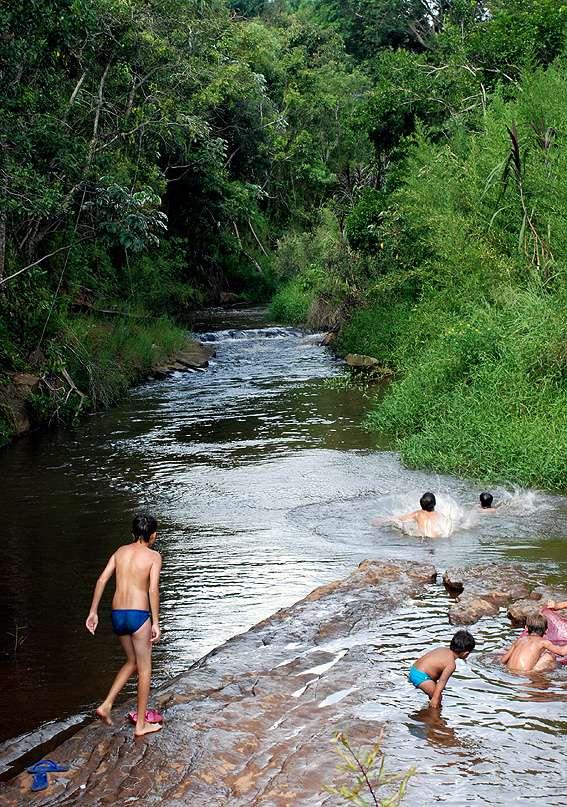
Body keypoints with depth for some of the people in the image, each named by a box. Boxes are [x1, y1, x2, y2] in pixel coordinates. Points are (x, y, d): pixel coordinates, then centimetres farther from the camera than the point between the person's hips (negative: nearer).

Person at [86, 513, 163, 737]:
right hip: (138, 615, -6)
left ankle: (106, 705, 13)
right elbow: (153, 590, -14)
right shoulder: (153, 556, -4)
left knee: (132, 663, 24)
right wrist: (156, 623, -13)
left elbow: (101, 580, 5)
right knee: (145, 669, 7)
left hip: (117, 615, 6)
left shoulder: (121, 551, 11)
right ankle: (141, 724, 12)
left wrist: (93, 612, 8)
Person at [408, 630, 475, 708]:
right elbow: (442, 682, -23)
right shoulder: (451, 664, -16)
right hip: (420, 677, -10)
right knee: (438, 698, -6)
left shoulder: (443, 649, 10)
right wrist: (435, 698, -26)